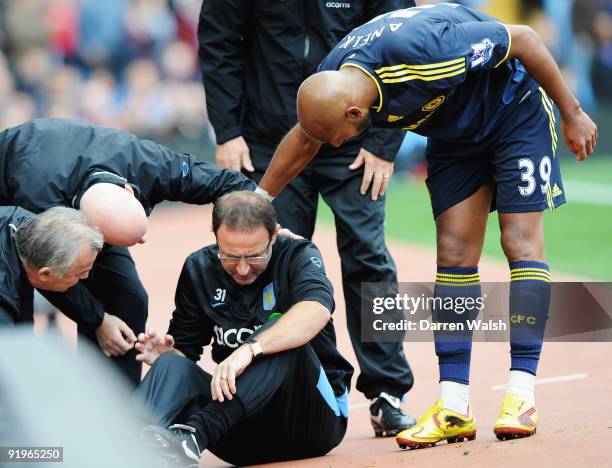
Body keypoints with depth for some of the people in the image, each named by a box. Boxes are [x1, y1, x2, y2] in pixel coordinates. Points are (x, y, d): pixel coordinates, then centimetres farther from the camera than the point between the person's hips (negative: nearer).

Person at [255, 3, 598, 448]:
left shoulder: (422, 51, -40)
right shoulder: (328, 84, -19)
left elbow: (523, 39, -27)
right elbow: (303, 141, 5)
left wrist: (572, 114, -17)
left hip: (516, 113, -6)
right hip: (454, 134, 6)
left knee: (522, 242, -12)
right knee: (454, 255, -3)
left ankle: (522, 395, -12)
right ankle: (454, 408, -5)